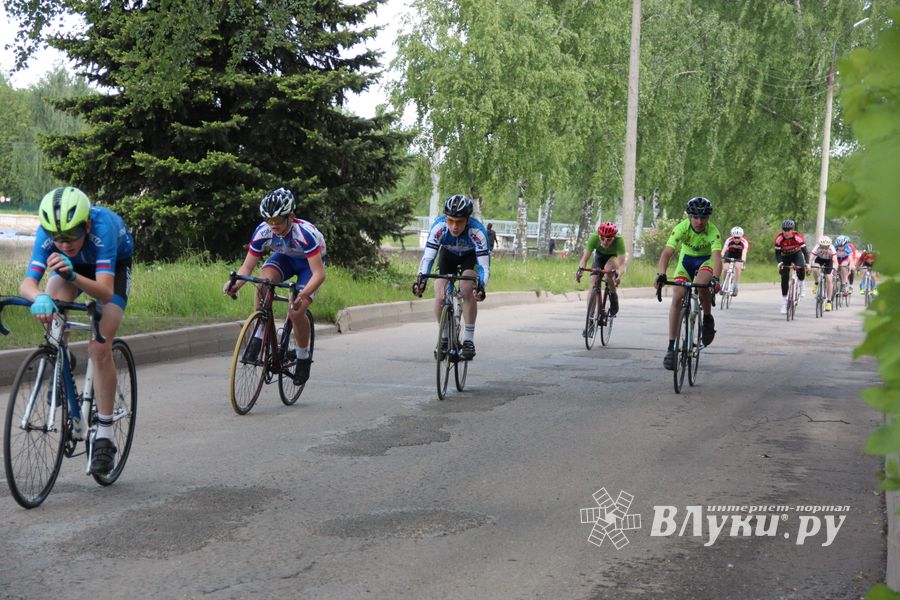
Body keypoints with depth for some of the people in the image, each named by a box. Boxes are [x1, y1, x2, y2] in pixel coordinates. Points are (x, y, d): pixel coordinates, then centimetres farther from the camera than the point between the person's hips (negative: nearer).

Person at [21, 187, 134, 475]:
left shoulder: (102, 227, -42)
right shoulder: (48, 231, -33)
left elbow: (105, 291, -48)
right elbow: (28, 282, -41)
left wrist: (72, 276, -66)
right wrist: (40, 298, -64)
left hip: (114, 266, -3)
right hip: (73, 266, 3)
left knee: (100, 348, -18)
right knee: (52, 306, -30)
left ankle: (104, 433, -8)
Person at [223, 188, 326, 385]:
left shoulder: (305, 234, -39)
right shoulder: (262, 232, -27)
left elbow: (319, 274, -41)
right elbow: (247, 267, -19)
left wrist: (303, 295, -59)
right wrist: (235, 284, -41)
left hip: (309, 262, -3)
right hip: (285, 257, 3)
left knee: (296, 312, -22)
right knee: (264, 280, -32)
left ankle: (303, 359, 5)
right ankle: (258, 337, -17)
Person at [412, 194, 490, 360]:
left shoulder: (477, 231, -39)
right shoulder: (439, 226, -35)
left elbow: (484, 266, -38)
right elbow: (428, 256, -36)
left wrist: (480, 286, -56)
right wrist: (420, 279, -52)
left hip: (470, 256, -2)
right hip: (448, 255, 2)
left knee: (468, 291, -27)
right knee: (440, 297, -14)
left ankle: (468, 340, -16)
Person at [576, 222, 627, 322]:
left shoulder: (618, 240, -39)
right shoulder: (594, 237, -34)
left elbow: (622, 264, -43)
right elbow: (585, 258, -34)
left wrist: (619, 275, -63)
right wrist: (580, 269, -54)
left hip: (615, 256, -2)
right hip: (600, 255, 2)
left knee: (608, 270, -36)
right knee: (593, 285, -14)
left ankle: (614, 299, -12)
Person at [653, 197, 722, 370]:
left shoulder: (713, 232, -29)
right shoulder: (682, 228, -27)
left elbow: (717, 256, -42)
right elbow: (666, 253, -35)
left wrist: (715, 279, -60)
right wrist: (661, 275, -52)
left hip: (706, 260, -2)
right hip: (686, 260, 2)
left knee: (701, 284, -35)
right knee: (677, 297, -16)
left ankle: (708, 318, -7)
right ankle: (671, 346, -11)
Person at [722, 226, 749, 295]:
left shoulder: (744, 242, -33)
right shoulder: (729, 240, -32)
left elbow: (744, 252, -46)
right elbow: (724, 250, -44)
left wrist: (743, 263, -62)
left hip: (739, 256, -1)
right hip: (730, 254, 1)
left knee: (737, 267, -26)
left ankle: (735, 287, -20)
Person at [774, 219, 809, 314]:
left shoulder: (798, 237, -30)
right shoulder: (779, 238, -27)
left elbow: (805, 251, -28)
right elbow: (777, 253, -24)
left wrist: (807, 263, -42)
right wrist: (779, 263, -43)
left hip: (797, 254, -1)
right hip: (785, 256, 1)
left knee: (801, 269, -30)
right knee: (784, 277, -8)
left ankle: (801, 284, 1)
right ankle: (784, 301, -1)